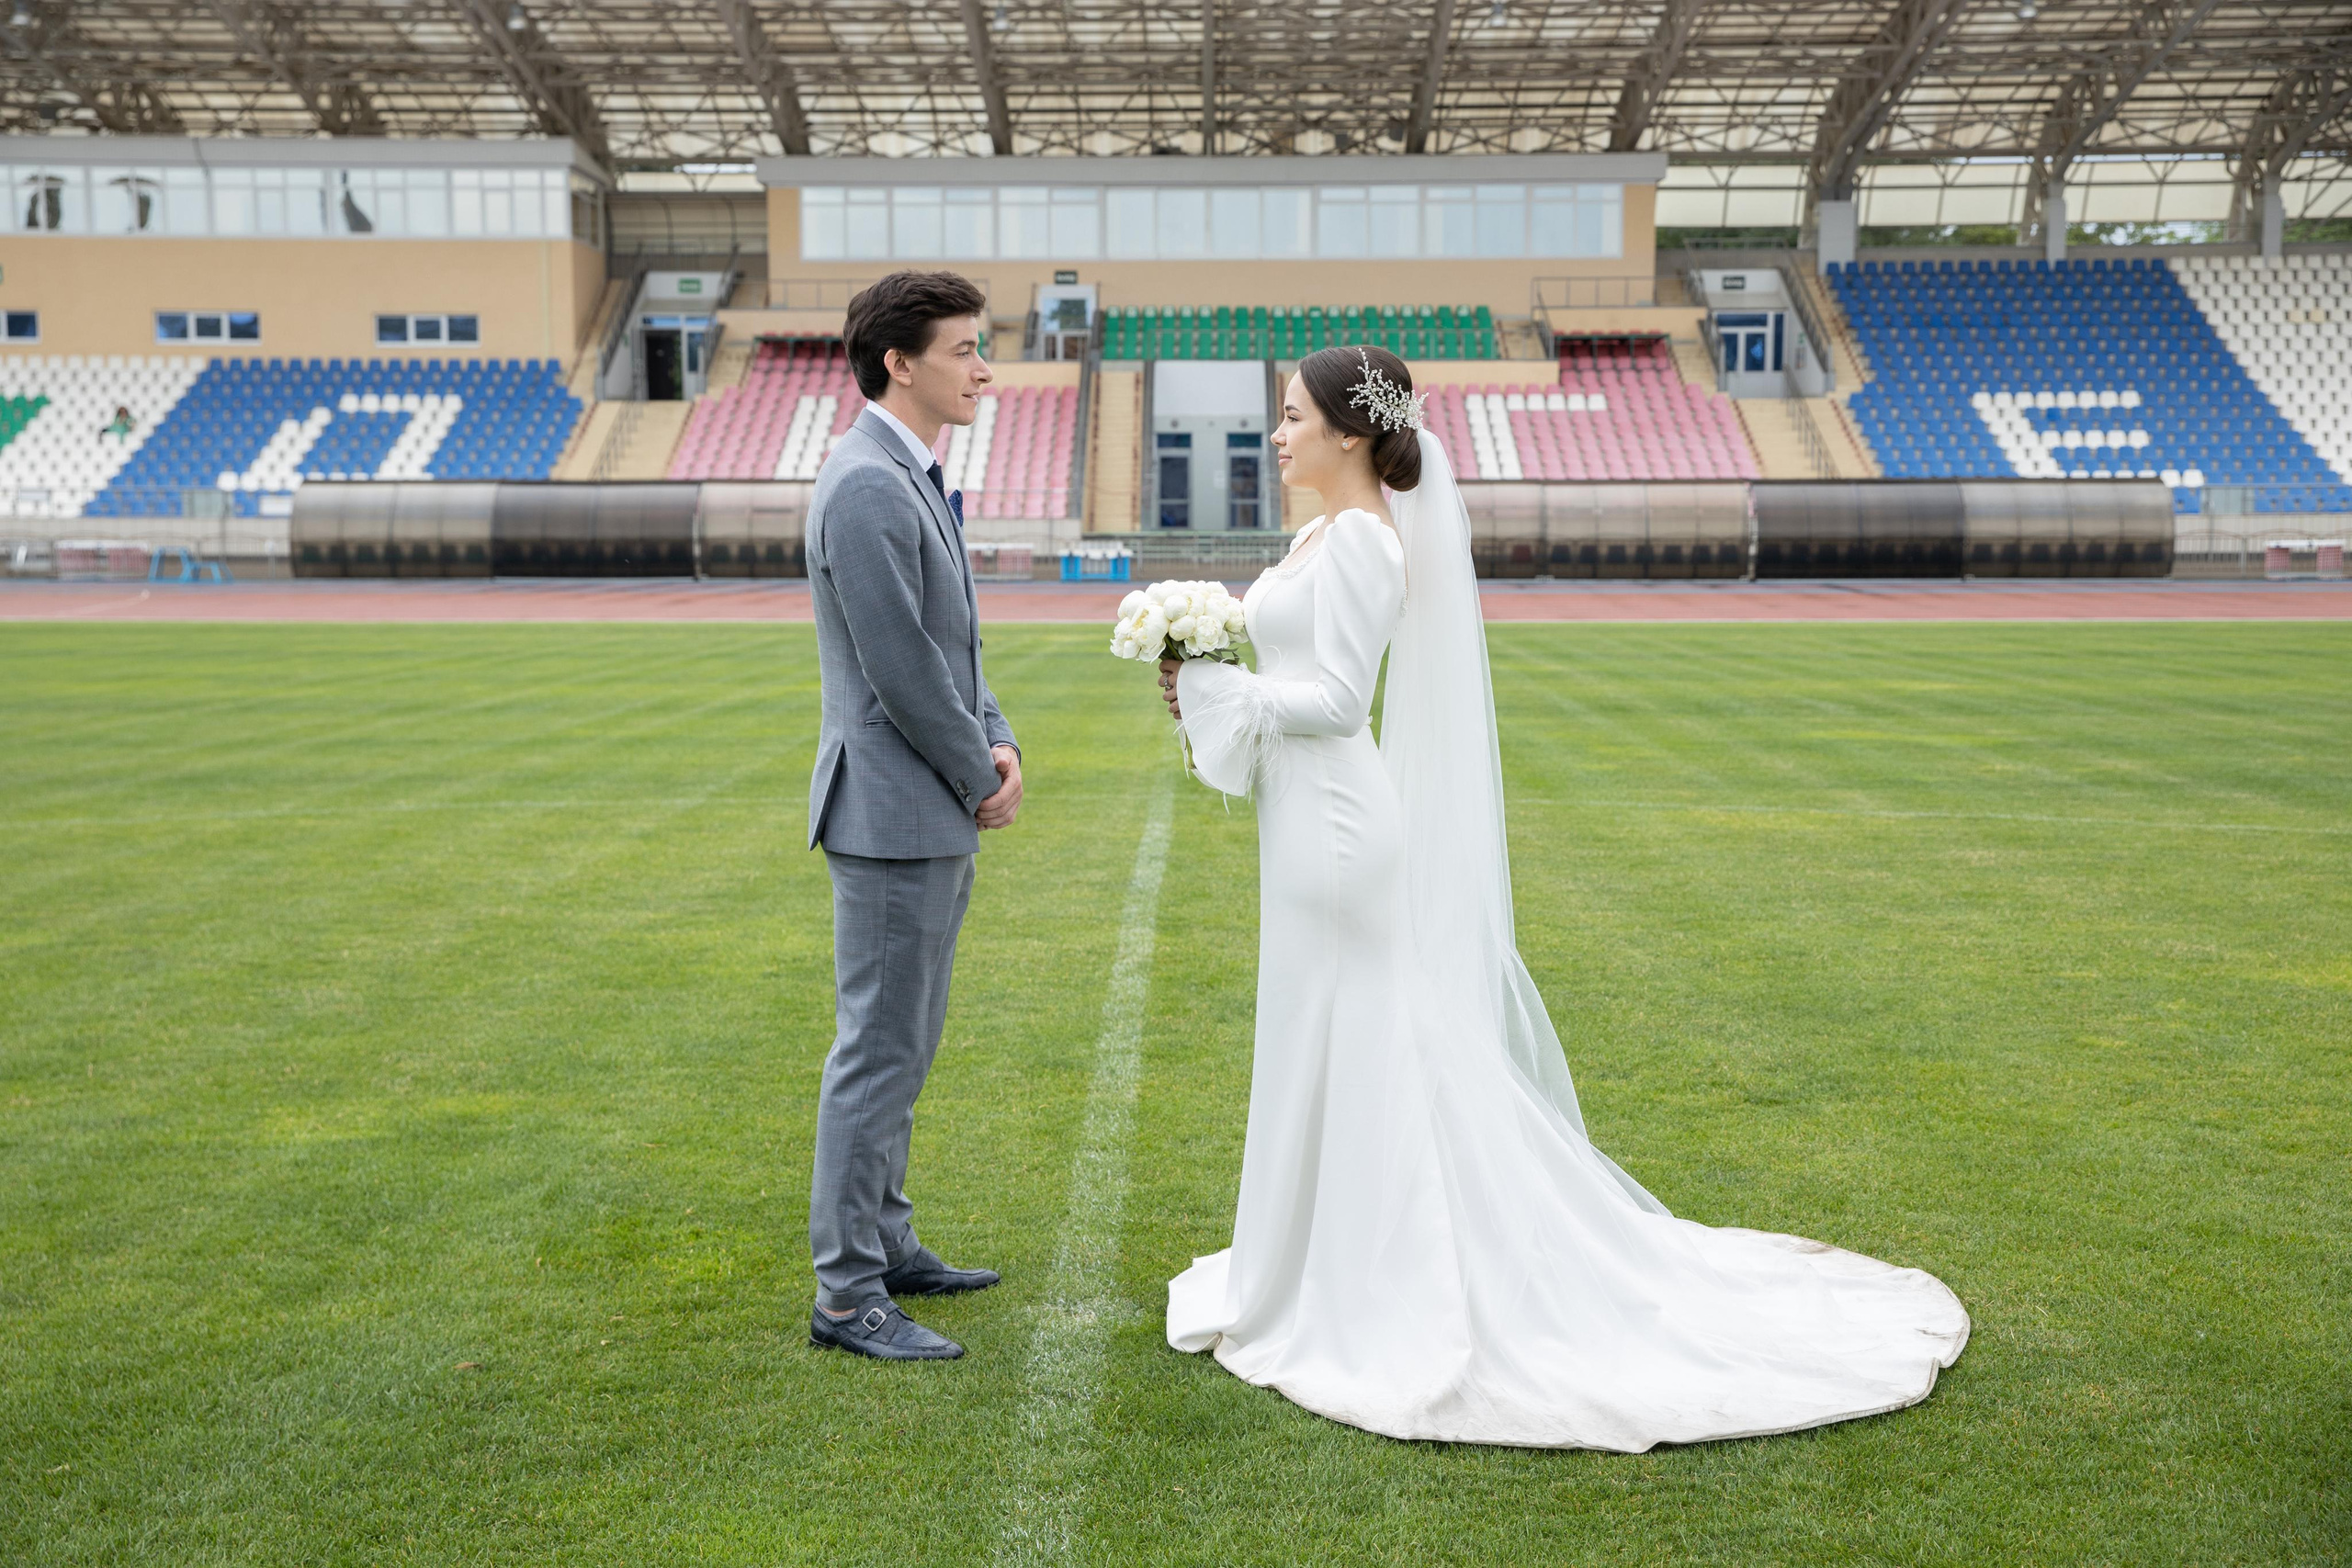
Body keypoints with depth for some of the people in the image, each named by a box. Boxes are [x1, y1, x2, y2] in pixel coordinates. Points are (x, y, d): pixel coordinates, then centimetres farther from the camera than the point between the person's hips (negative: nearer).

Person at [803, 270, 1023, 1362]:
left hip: (935, 817, 10)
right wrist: (980, 780, -9)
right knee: (879, 1050, -3)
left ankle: (884, 1243, 30)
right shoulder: (867, 486, -18)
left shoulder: (914, 481, 15)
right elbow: (900, 669, -20)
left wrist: (998, 744, 4)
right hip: (894, 815, -10)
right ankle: (846, 1295, 6)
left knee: (901, 1047, 17)